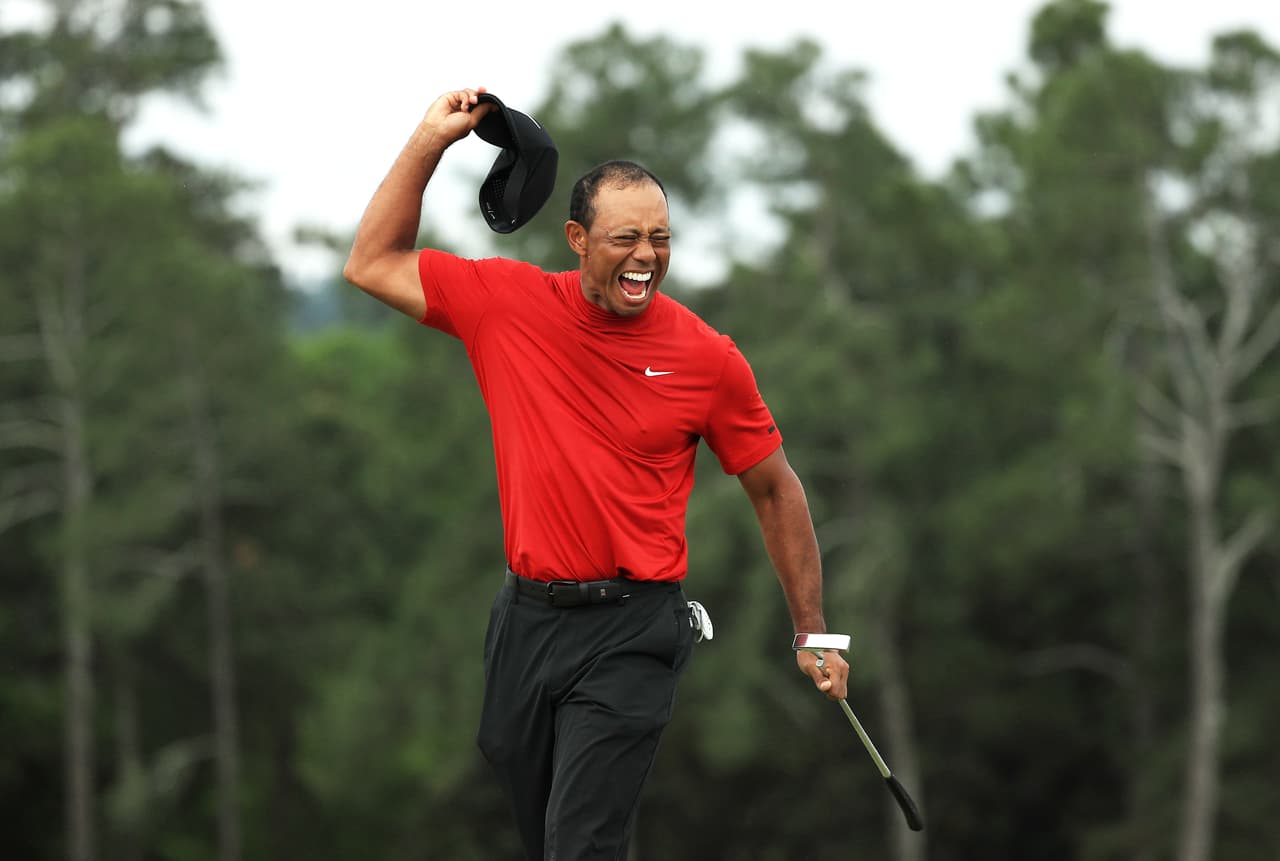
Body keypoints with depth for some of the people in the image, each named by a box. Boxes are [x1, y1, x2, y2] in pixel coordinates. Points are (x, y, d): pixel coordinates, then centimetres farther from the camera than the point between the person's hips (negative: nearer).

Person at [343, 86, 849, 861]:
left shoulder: (708, 357, -5)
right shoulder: (510, 304, 0)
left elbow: (775, 489, 5)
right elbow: (374, 265, 8)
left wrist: (813, 635, 6)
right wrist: (431, 138, 1)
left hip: (630, 632, -4)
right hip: (526, 616, 4)